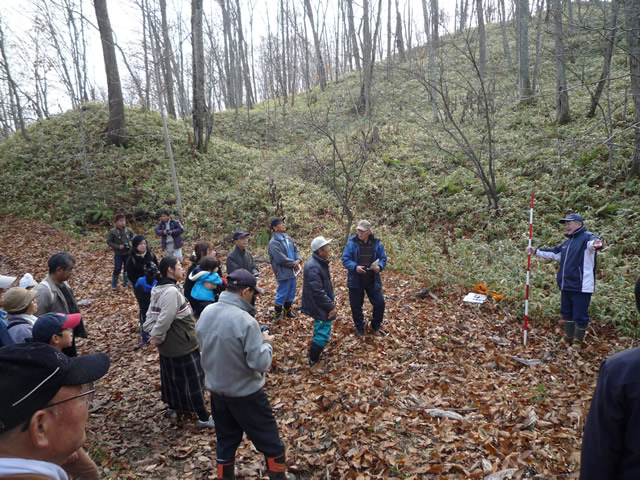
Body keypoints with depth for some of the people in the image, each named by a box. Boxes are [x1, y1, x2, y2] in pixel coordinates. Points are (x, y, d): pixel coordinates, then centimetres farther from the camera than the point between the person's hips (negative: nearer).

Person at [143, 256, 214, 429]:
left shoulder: (158, 289, 6)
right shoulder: (172, 292, -27)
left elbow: (151, 313, 11)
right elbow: (165, 319, -27)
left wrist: (154, 333, 4)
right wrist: (158, 337, -13)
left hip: (169, 346, 10)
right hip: (182, 345, -10)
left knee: (172, 376, 25)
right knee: (193, 380, 1)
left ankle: (173, 407, 44)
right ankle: (204, 418, 11)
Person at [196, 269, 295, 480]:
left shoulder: (206, 313, -7)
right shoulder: (245, 321, -29)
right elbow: (260, 363, -25)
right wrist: (267, 343, -6)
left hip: (216, 390, 7)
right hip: (246, 394, -6)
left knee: (225, 442, 24)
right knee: (270, 442, 16)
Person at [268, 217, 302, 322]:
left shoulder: (288, 238, 9)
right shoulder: (274, 242, -17)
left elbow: (296, 249, 10)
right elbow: (281, 259, -23)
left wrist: (298, 260, -10)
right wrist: (294, 264, -14)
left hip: (292, 271, 8)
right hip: (283, 273, -8)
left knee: (291, 293, 18)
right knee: (282, 294, 1)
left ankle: (288, 311, 35)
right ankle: (278, 314, 18)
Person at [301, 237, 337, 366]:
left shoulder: (320, 262, 6)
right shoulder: (313, 267, -28)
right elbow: (318, 292, -29)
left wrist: (331, 303, 14)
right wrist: (331, 307, -23)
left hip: (322, 305, 11)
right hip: (319, 307, -11)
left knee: (320, 331, 24)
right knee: (323, 334, -2)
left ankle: (317, 354, 41)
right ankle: (313, 361, 13)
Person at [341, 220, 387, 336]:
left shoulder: (377, 243, -3)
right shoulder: (351, 243, -10)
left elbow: (383, 258, 4)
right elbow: (345, 260, -8)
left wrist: (379, 266, -18)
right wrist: (355, 267, -25)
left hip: (373, 281, 2)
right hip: (356, 281, -1)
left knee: (379, 303, 6)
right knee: (356, 306, 9)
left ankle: (376, 326, 31)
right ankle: (359, 328, 31)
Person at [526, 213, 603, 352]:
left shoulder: (586, 237, -10)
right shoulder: (567, 243, 18)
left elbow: (592, 242, -34)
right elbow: (553, 253, 30)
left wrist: (596, 244, -57)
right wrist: (536, 251, 28)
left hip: (581, 287, -9)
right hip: (566, 286, 9)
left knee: (580, 316, 2)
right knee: (566, 313, 21)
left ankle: (578, 341, 21)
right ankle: (568, 337, 39)